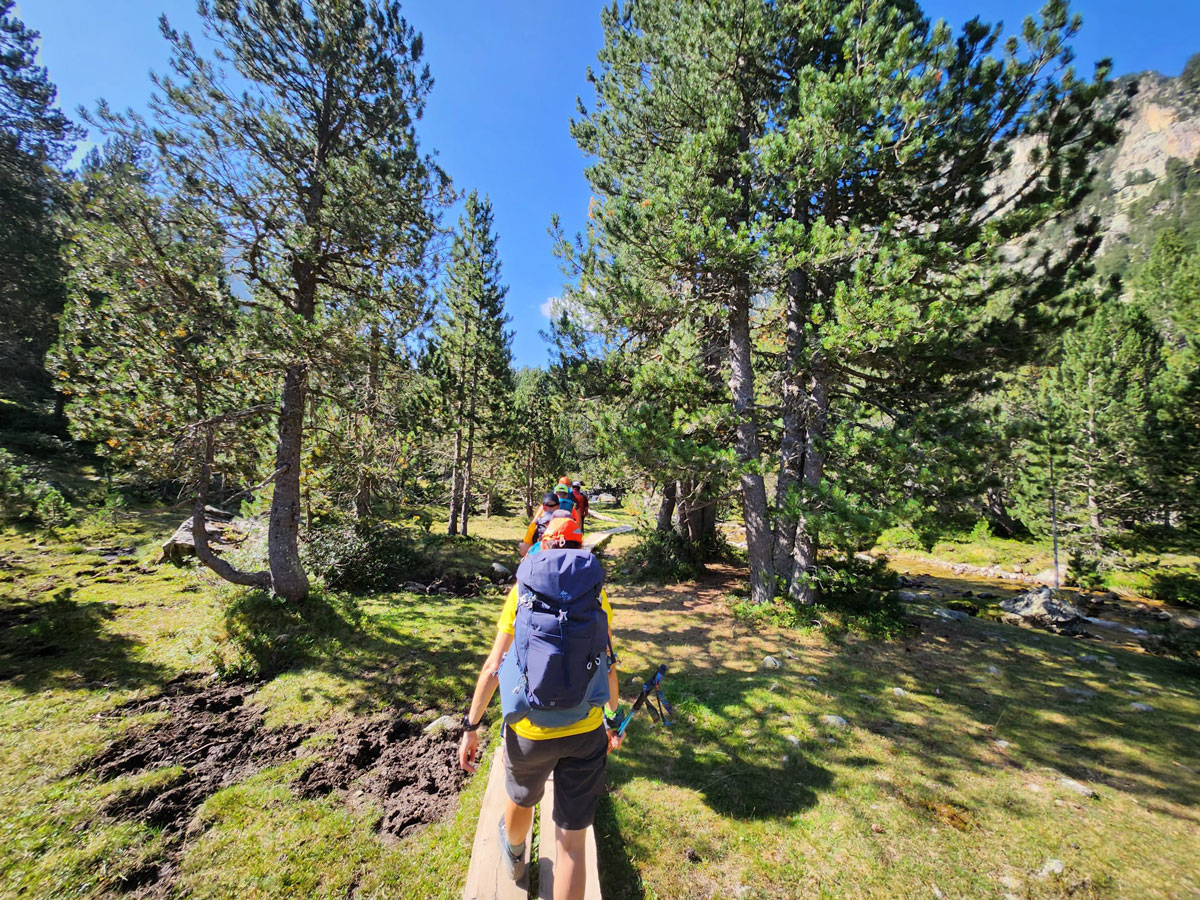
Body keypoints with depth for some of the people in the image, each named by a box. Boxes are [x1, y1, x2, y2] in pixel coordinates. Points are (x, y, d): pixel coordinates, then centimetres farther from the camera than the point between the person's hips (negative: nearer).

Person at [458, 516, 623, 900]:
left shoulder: (522, 589, -4)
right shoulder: (596, 590, -1)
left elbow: (494, 664, -6)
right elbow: (608, 664, 4)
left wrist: (471, 727, 3)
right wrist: (613, 720, 18)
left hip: (529, 730, 1)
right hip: (587, 731, -1)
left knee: (521, 800, 32)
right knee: (572, 841, 14)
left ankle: (513, 854, 62)